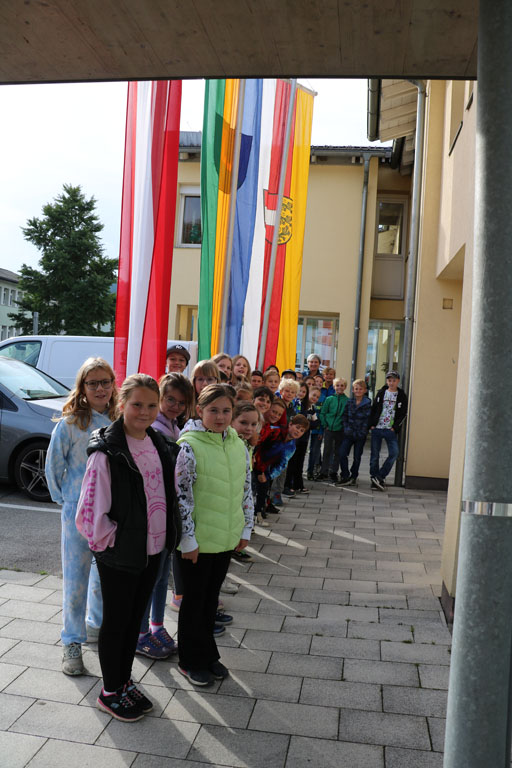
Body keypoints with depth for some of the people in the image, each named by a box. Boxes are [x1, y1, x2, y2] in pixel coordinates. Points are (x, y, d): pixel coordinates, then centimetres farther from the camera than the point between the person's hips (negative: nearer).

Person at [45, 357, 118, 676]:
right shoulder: (70, 424, -11)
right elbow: (53, 466, -3)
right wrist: (65, 498, 0)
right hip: (79, 510, -4)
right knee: (76, 578, 3)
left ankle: (97, 625, 39)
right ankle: (72, 643, 18)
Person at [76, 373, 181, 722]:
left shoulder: (161, 445, 3)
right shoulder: (107, 452, -19)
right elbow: (90, 511, -20)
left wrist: (170, 534, 9)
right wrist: (111, 540, -11)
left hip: (153, 550, 6)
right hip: (120, 555, -6)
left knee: (135, 618, 20)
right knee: (115, 621, 10)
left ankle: (125, 681, 38)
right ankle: (110, 692, 29)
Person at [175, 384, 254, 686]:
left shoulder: (238, 445, 3)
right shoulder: (189, 446, -16)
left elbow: (246, 489, 11)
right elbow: (181, 495, -16)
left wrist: (246, 528, 11)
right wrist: (188, 539, -15)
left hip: (227, 537, 6)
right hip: (198, 541, -5)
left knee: (212, 596, 19)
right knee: (195, 598, 10)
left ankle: (208, 654, 36)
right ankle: (191, 661, 28)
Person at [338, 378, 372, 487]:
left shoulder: (367, 403, -6)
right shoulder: (349, 402, 6)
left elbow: (367, 420, -8)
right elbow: (345, 416, 6)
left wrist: (361, 433, -13)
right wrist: (346, 428, -7)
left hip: (360, 434, -2)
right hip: (349, 433, 2)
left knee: (357, 456, 7)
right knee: (342, 453, -11)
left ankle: (353, 476, 23)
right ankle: (345, 476, -1)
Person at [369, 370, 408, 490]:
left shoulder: (402, 396, 2)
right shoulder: (381, 393, 7)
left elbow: (403, 414, -1)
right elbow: (373, 409, 9)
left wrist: (395, 428, -9)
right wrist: (372, 424, -1)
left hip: (391, 430, -1)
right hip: (376, 429, 1)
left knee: (394, 454, -12)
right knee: (374, 454, 4)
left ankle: (380, 476, 1)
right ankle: (374, 479, 14)